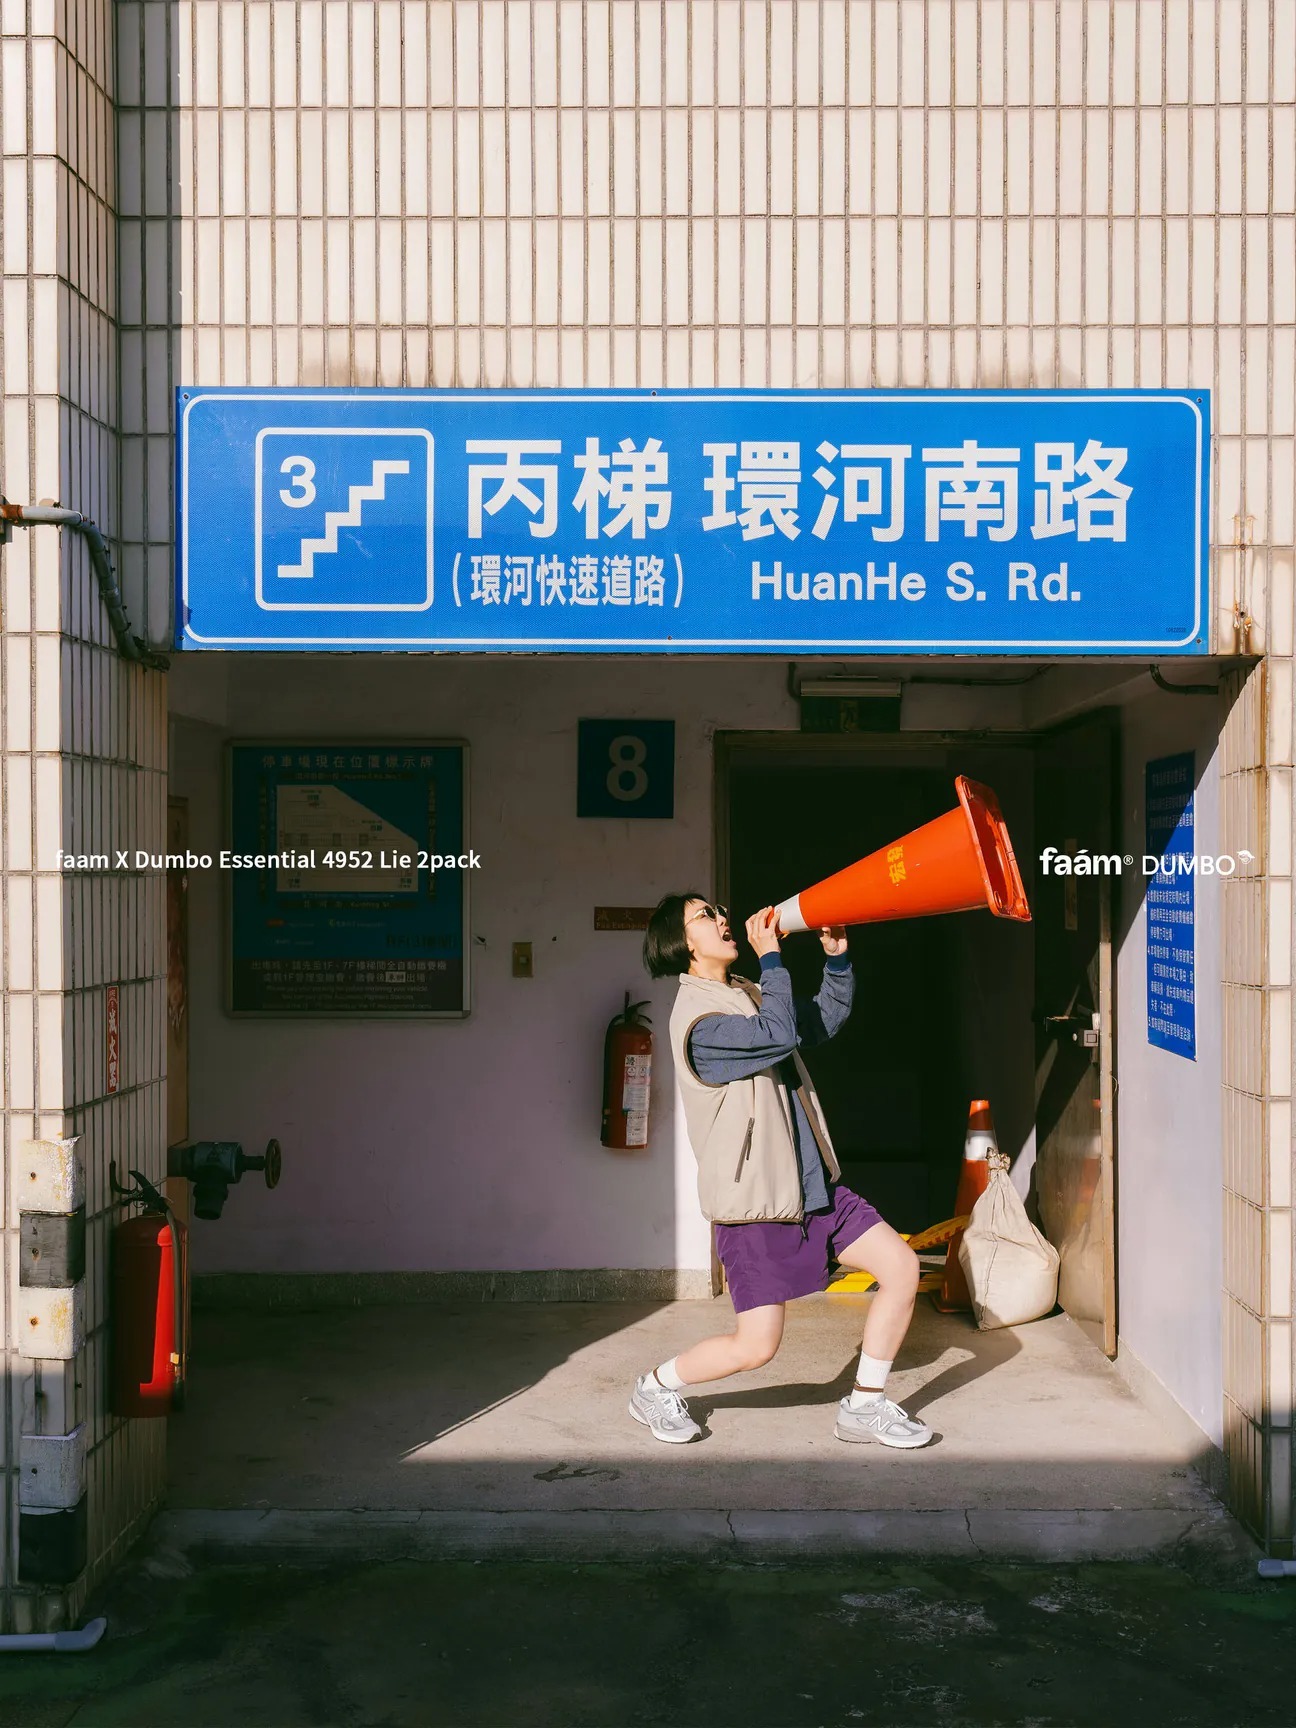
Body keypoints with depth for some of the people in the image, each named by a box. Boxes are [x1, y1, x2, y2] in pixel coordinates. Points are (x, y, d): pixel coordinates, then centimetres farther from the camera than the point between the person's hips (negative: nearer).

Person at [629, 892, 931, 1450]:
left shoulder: (745, 994, 12)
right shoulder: (698, 1017, -17)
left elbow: (822, 1022, 21)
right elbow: (779, 1037, -30)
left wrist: (836, 957, 6)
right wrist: (770, 957, -21)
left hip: (812, 1183, 9)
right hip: (753, 1200, -8)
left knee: (901, 1266, 1)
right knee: (756, 1346, -6)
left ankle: (864, 1406, 14)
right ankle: (656, 1388, 21)